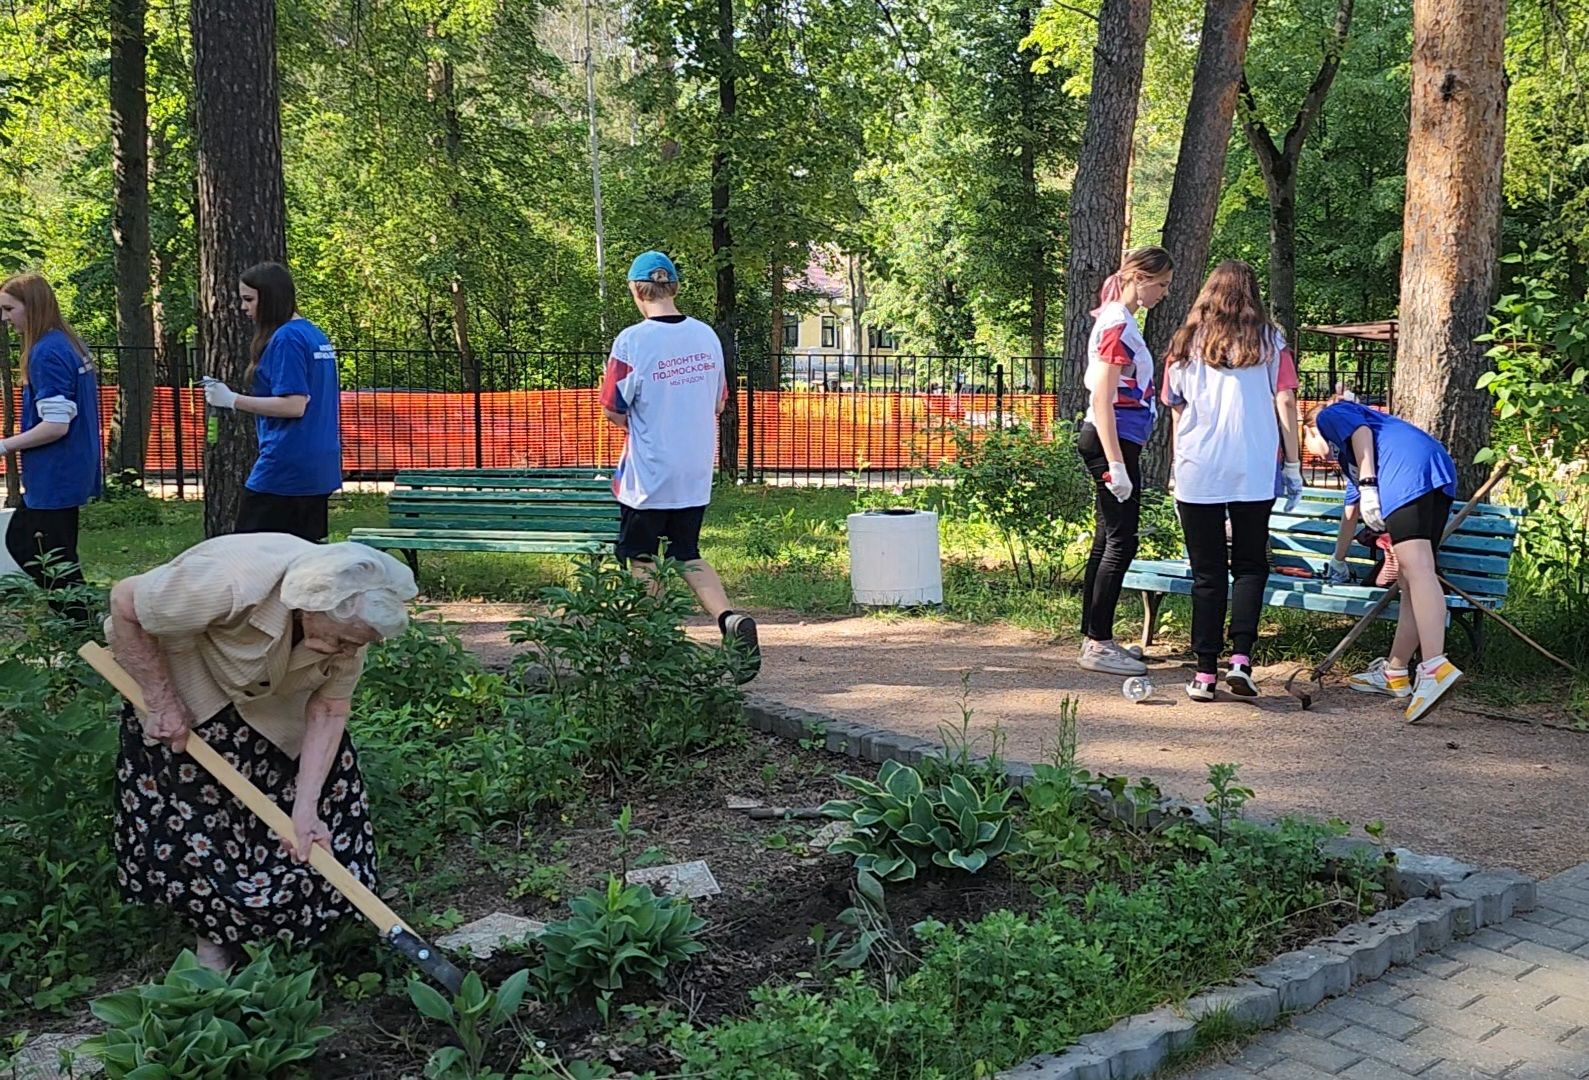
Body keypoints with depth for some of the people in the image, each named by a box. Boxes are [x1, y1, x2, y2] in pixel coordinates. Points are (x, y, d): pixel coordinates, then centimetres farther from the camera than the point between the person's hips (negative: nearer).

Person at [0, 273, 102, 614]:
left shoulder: (46, 352, -19)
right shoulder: (71, 343, 9)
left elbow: (56, 425, -24)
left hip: (53, 479, -10)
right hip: (71, 472, 10)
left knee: (56, 563, 0)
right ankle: (78, 615, 20)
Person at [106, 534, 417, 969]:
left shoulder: (349, 618, -27)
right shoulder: (232, 582, -43)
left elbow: (329, 709, -19)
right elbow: (124, 604, -28)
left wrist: (306, 809, -25)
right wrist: (161, 703, -24)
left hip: (276, 704, 4)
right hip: (190, 694, -4)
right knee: (194, 819, -6)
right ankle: (214, 936, 16)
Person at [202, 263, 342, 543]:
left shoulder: (285, 338, -14)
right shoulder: (317, 335, 13)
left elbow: (294, 405, -20)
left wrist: (232, 400, -15)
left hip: (284, 470, -9)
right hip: (319, 469, 9)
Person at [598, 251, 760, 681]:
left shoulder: (632, 341, -14)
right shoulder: (707, 336, 2)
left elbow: (613, 410, -9)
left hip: (647, 476, -5)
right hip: (696, 475, 5)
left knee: (642, 560, 10)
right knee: (689, 556, 16)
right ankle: (731, 618, -6)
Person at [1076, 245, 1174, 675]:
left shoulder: (1121, 322, 16)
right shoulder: (1117, 325, -14)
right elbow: (1102, 399, -20)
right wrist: (1116, 465, -23)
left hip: (1116, 441, 10)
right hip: (1111, 441, -10)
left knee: (1108, 540, 12)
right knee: (1120, 542, -7)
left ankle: (1095, 638, 18)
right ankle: (1098, 644, -3)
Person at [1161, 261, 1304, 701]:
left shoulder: (1186, 343, 8)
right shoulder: (1269, 341, 5)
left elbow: (1176, 410, 11)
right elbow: (1285, 404, 0)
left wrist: (1178, 470, 17)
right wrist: (1293, 466, 4)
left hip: (1197, 474, 1)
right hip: (1254, 474, -1)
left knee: (1208, 574, 6)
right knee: (1250, 566, 12)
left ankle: (1205, 672, 5)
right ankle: (1241, 657, -4)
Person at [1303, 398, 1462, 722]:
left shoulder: (1329, 416, 22)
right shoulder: (1352, 459, 43)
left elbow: (1361, 430, -1)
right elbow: (1351, 511, 53)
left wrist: (1368, 484, -12)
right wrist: (1338, 560, 64)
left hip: (1409, 469, -9)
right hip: (1440, 476, 9)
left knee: (1416, 569, -22)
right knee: (1411, 578, 9)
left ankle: (1436, 668, -37)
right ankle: (1395, 673, 13)